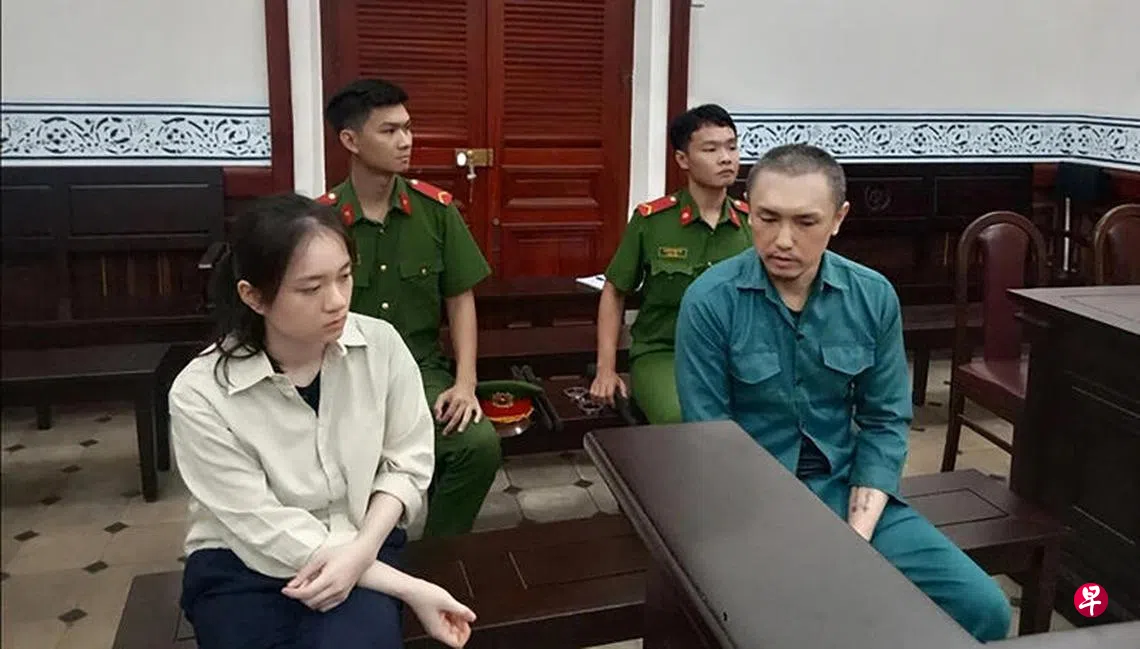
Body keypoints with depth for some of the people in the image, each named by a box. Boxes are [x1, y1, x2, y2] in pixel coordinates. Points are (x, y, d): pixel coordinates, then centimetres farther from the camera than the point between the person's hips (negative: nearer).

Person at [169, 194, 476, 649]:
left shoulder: (380, 344, -10)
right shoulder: (199, 395, -19)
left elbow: (406, 462, -1)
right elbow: (268, 531, -18)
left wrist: (362, 550, -19)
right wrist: (409, 589, -21)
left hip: (361, 544, 2)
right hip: (242, 565, -1)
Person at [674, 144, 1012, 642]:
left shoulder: (874, 297, -2)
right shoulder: (710, 301, -13)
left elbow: (885, 422, 3)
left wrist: (857, 537, -9)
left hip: (846, 488, 4)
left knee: (984, 609, -6)